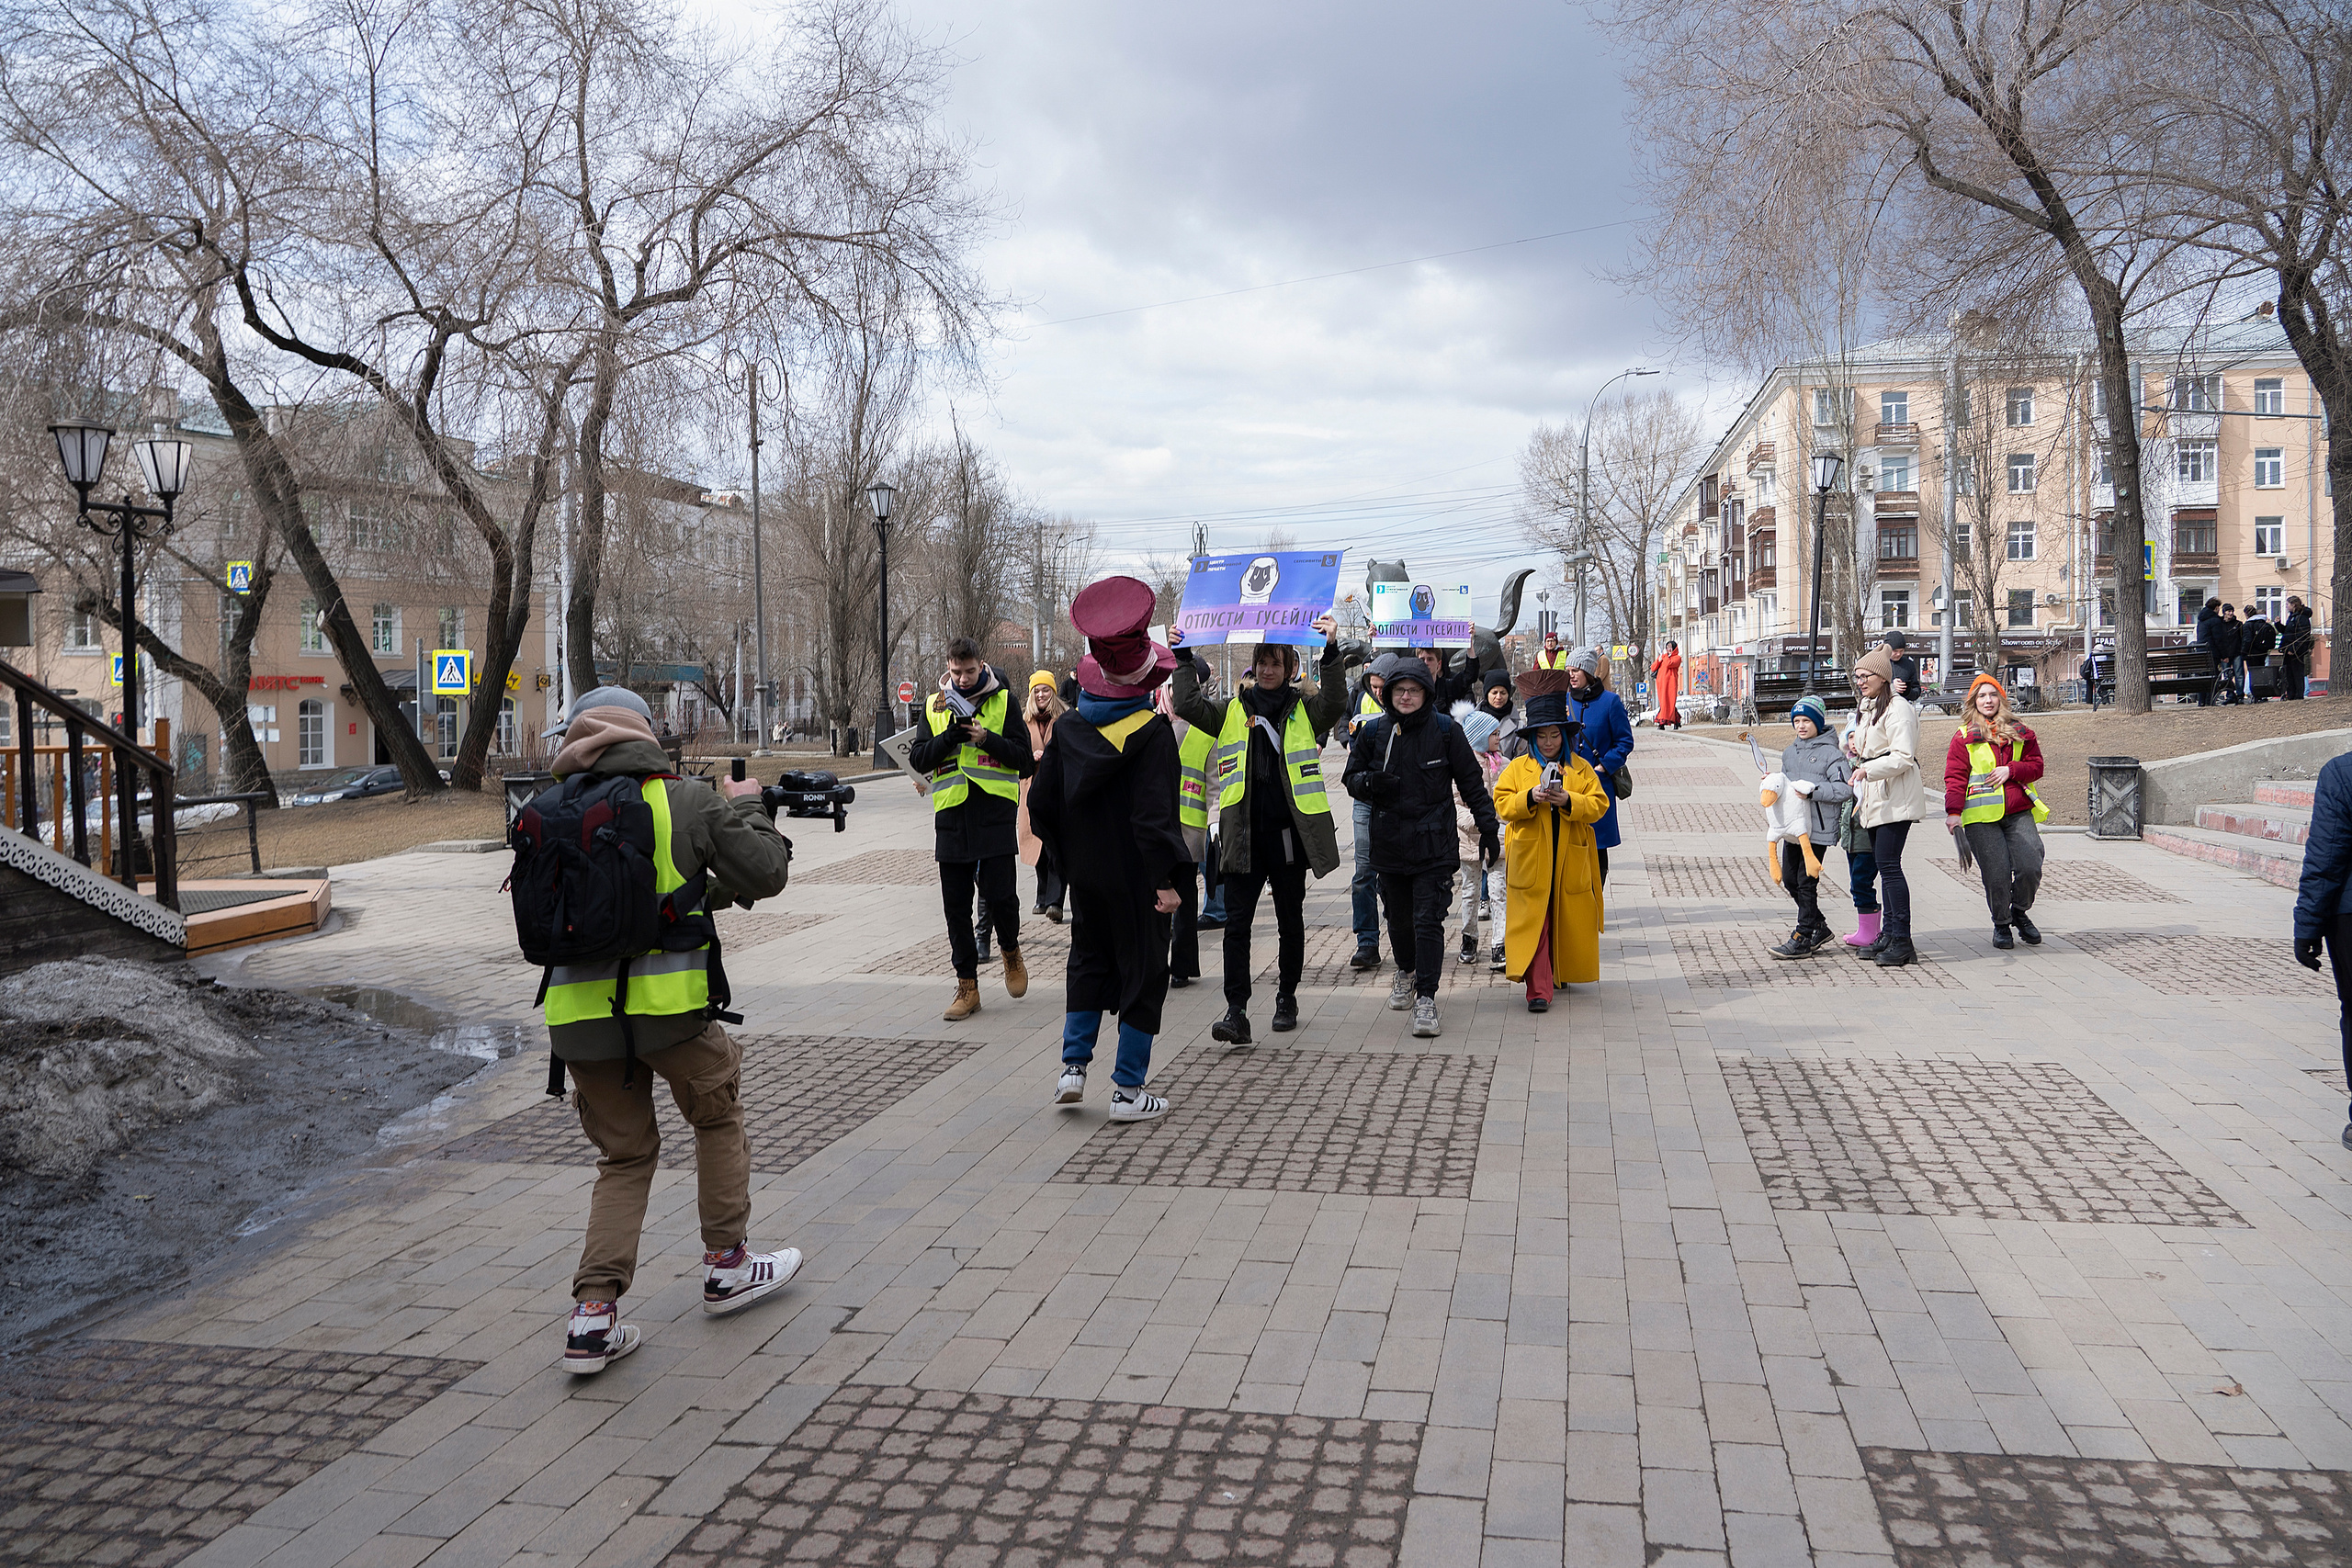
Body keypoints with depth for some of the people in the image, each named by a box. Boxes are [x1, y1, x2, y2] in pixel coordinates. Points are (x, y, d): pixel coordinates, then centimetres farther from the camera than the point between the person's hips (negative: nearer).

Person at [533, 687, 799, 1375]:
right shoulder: (686, 801, -2)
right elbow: (764, 873, -4)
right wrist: (745, 808, 14)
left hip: (579, 1010, 3)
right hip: (667, 1003, -3)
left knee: (625, 1156, 17)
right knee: (719, 1118, 23)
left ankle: (593, 1316, 8)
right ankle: (727, 1266, 30)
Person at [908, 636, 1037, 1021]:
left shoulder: (1003, 701, 3)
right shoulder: (933, 705, 11)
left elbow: (1024, 758, 0)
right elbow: (918, 760, 5)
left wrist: (987, 739, -15)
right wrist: (949, 738, -11)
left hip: (994, 813, -3)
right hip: (951, 816, 3)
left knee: (999, 894, -9)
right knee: (956, 903, 5)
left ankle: (1011, 952, 23)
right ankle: (967, 986, 14)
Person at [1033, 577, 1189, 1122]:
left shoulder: (1068, 728, -1)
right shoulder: (1151, 732, -17)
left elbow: (1041, 801, 3)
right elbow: (1154, 813, -23)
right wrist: (1166, 877, -20)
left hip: (1085, 873, 5)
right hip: (1136, 877, -5)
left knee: (1089, 961, 22)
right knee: (1142, 974, 6)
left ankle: (1073, 1067, 19)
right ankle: (1128, 1090, 10)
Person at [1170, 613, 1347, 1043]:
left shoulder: (1305, 709, 5)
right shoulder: (1232, 710, 11)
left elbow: (1335, 705, -14)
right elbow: (1188, 705, 2)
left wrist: (1331, 652, -26)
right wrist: (1184, 657, -5)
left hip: (1289, 832, -1)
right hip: (1243, 834, 1)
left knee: (1290, 921, 12)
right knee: (1237, 922, -6)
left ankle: (1286, 998, 29)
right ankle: (1236, 1011, -6)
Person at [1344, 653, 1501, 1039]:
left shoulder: (1446, 730, -2)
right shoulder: (1373, 732, 3)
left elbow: (1472, 783, 4)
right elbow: (1351, 778, 11)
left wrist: (1489, 827, 4)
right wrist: (1370, 782, -12)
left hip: (1433, 843, -3)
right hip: (1388, 842, 3)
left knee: (1428, 920, -9)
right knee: (1398, 917, 14)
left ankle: (1426, 998, -6)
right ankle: (1405, 971, 42)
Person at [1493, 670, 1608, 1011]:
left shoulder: (1581, 768, 8)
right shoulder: (1517, 768, 6)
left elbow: (1598, 805, 1)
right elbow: (1502, 804, 0)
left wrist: (1568, 801, -16)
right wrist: (1530, 798, -18)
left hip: (1570, 861, 2)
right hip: (1531, 860, -2)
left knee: (1566, 921, 10)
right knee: (1533, 922, -8)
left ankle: (1561, 973, 30)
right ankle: (1539, 989, -11)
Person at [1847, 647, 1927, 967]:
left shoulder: (1898, 709, -11)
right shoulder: (1868, 709, 20)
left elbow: (1903, 757, -19)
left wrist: (1867, 769, -27)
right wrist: (1854, 742, 16)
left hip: (1895, 798, -10)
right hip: (1874, 797, 10)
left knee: (1888, 863, -13)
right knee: (1884, 865, 10)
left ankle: (1902, 941, -11)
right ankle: (1889, 935, 14)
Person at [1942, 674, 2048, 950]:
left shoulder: (2019, 733, 14)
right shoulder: (1963, 736, 5)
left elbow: (2036, 765, 12)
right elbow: (1955, 777, 0)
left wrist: (2011, 770, -7)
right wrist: (1953, 811, -11)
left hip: (2018, 813, 2)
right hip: (1981, 816, -2)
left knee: (2030, 867, -10)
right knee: (1996, 873, -6)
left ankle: (2019, 912, 19)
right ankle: (2001, 925, 17)